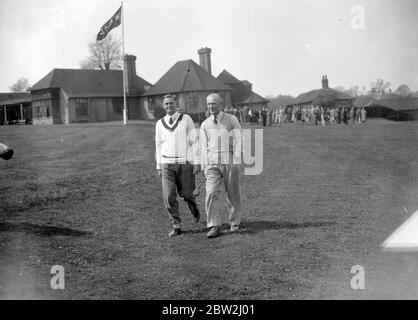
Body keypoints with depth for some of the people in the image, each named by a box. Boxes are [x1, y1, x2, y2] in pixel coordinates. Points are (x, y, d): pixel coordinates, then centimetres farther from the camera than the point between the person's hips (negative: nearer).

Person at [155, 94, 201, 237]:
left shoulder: (186, 119, -1)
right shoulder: (160, 124, 8)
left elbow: (194, 141, -2)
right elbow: (158, 146, 14)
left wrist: (197, 162, -7)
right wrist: (159, 166, 13)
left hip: (185, 163, -2)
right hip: (167, 164, 2)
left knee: (186, 193, 7)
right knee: (169, 197, -6)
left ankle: (194, 209, 41)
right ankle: (176, 227, 4)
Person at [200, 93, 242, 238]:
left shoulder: (232, 120, 1)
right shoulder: (205, 125, 9)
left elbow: (238, 141, -3)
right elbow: (203, 147, 11)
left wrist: (236, 162, -12)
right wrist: (204, 167, 6)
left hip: (229, 161, -1)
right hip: (212, 163, 2)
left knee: (233, 194, 7)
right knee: (211, 193, -12)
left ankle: (234, 223, 25)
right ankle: (214, 226, -10)